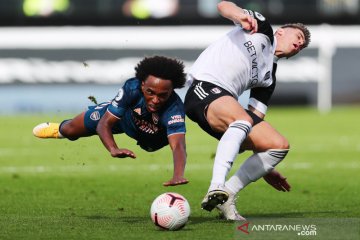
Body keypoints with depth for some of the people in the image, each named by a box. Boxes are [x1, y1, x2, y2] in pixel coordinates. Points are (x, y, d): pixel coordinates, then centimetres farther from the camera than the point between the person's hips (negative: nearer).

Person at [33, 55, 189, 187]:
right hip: (124, 115, 0)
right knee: (70, 130, 11)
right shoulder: (132, 88, -43)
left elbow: (178, 145, -61)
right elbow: (104, 124, -40)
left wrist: (178, 176, -81)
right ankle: (59, 129, 50)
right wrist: (113, 150, -61)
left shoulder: (174, 109, -48)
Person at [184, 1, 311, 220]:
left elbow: (256, 118, 22)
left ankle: (227, 196, -4)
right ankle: (215, 189, -49)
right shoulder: (262, 28, 12)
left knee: (280, 145, -3)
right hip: (204, 87, -7)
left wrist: (265, 167, 16)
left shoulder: (269, 77, 24)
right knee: (243, 118, -37)